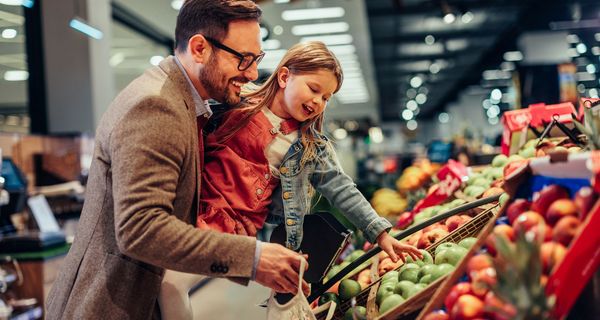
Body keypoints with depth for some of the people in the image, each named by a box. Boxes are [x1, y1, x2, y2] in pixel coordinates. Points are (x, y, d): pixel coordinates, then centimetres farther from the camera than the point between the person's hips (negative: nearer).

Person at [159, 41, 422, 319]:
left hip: (238, 229, -1)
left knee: (171, 282, -22)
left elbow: (341, 189, 8)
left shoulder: (312, 147, 6)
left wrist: (380, 233, 4)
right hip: (195, 206, 1)